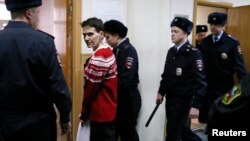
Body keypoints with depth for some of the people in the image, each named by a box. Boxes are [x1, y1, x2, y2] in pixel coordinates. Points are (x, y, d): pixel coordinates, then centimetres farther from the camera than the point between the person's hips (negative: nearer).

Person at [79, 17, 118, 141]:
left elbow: (91, 88, -17)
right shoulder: (107, 52, 9)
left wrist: (84, 113, -4)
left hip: (102, 114, -9)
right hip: (108, 111, 9)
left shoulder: (98, 57, -22)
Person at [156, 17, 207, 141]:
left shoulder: (194, 53, -16)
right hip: (170, 98, 7)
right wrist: (161, 92, 15)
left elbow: (201, 82, -20)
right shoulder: (171, 51, 7)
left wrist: (196, 105, -23)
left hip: (183, 100, -7)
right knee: (179, 127, 22)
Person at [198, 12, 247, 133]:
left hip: (224, 87, -3)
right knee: (207, 115, 12)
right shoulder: (205, 41, 4)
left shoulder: (232, 43, -9)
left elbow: (239, 65, -10)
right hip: (207, 85, 4)